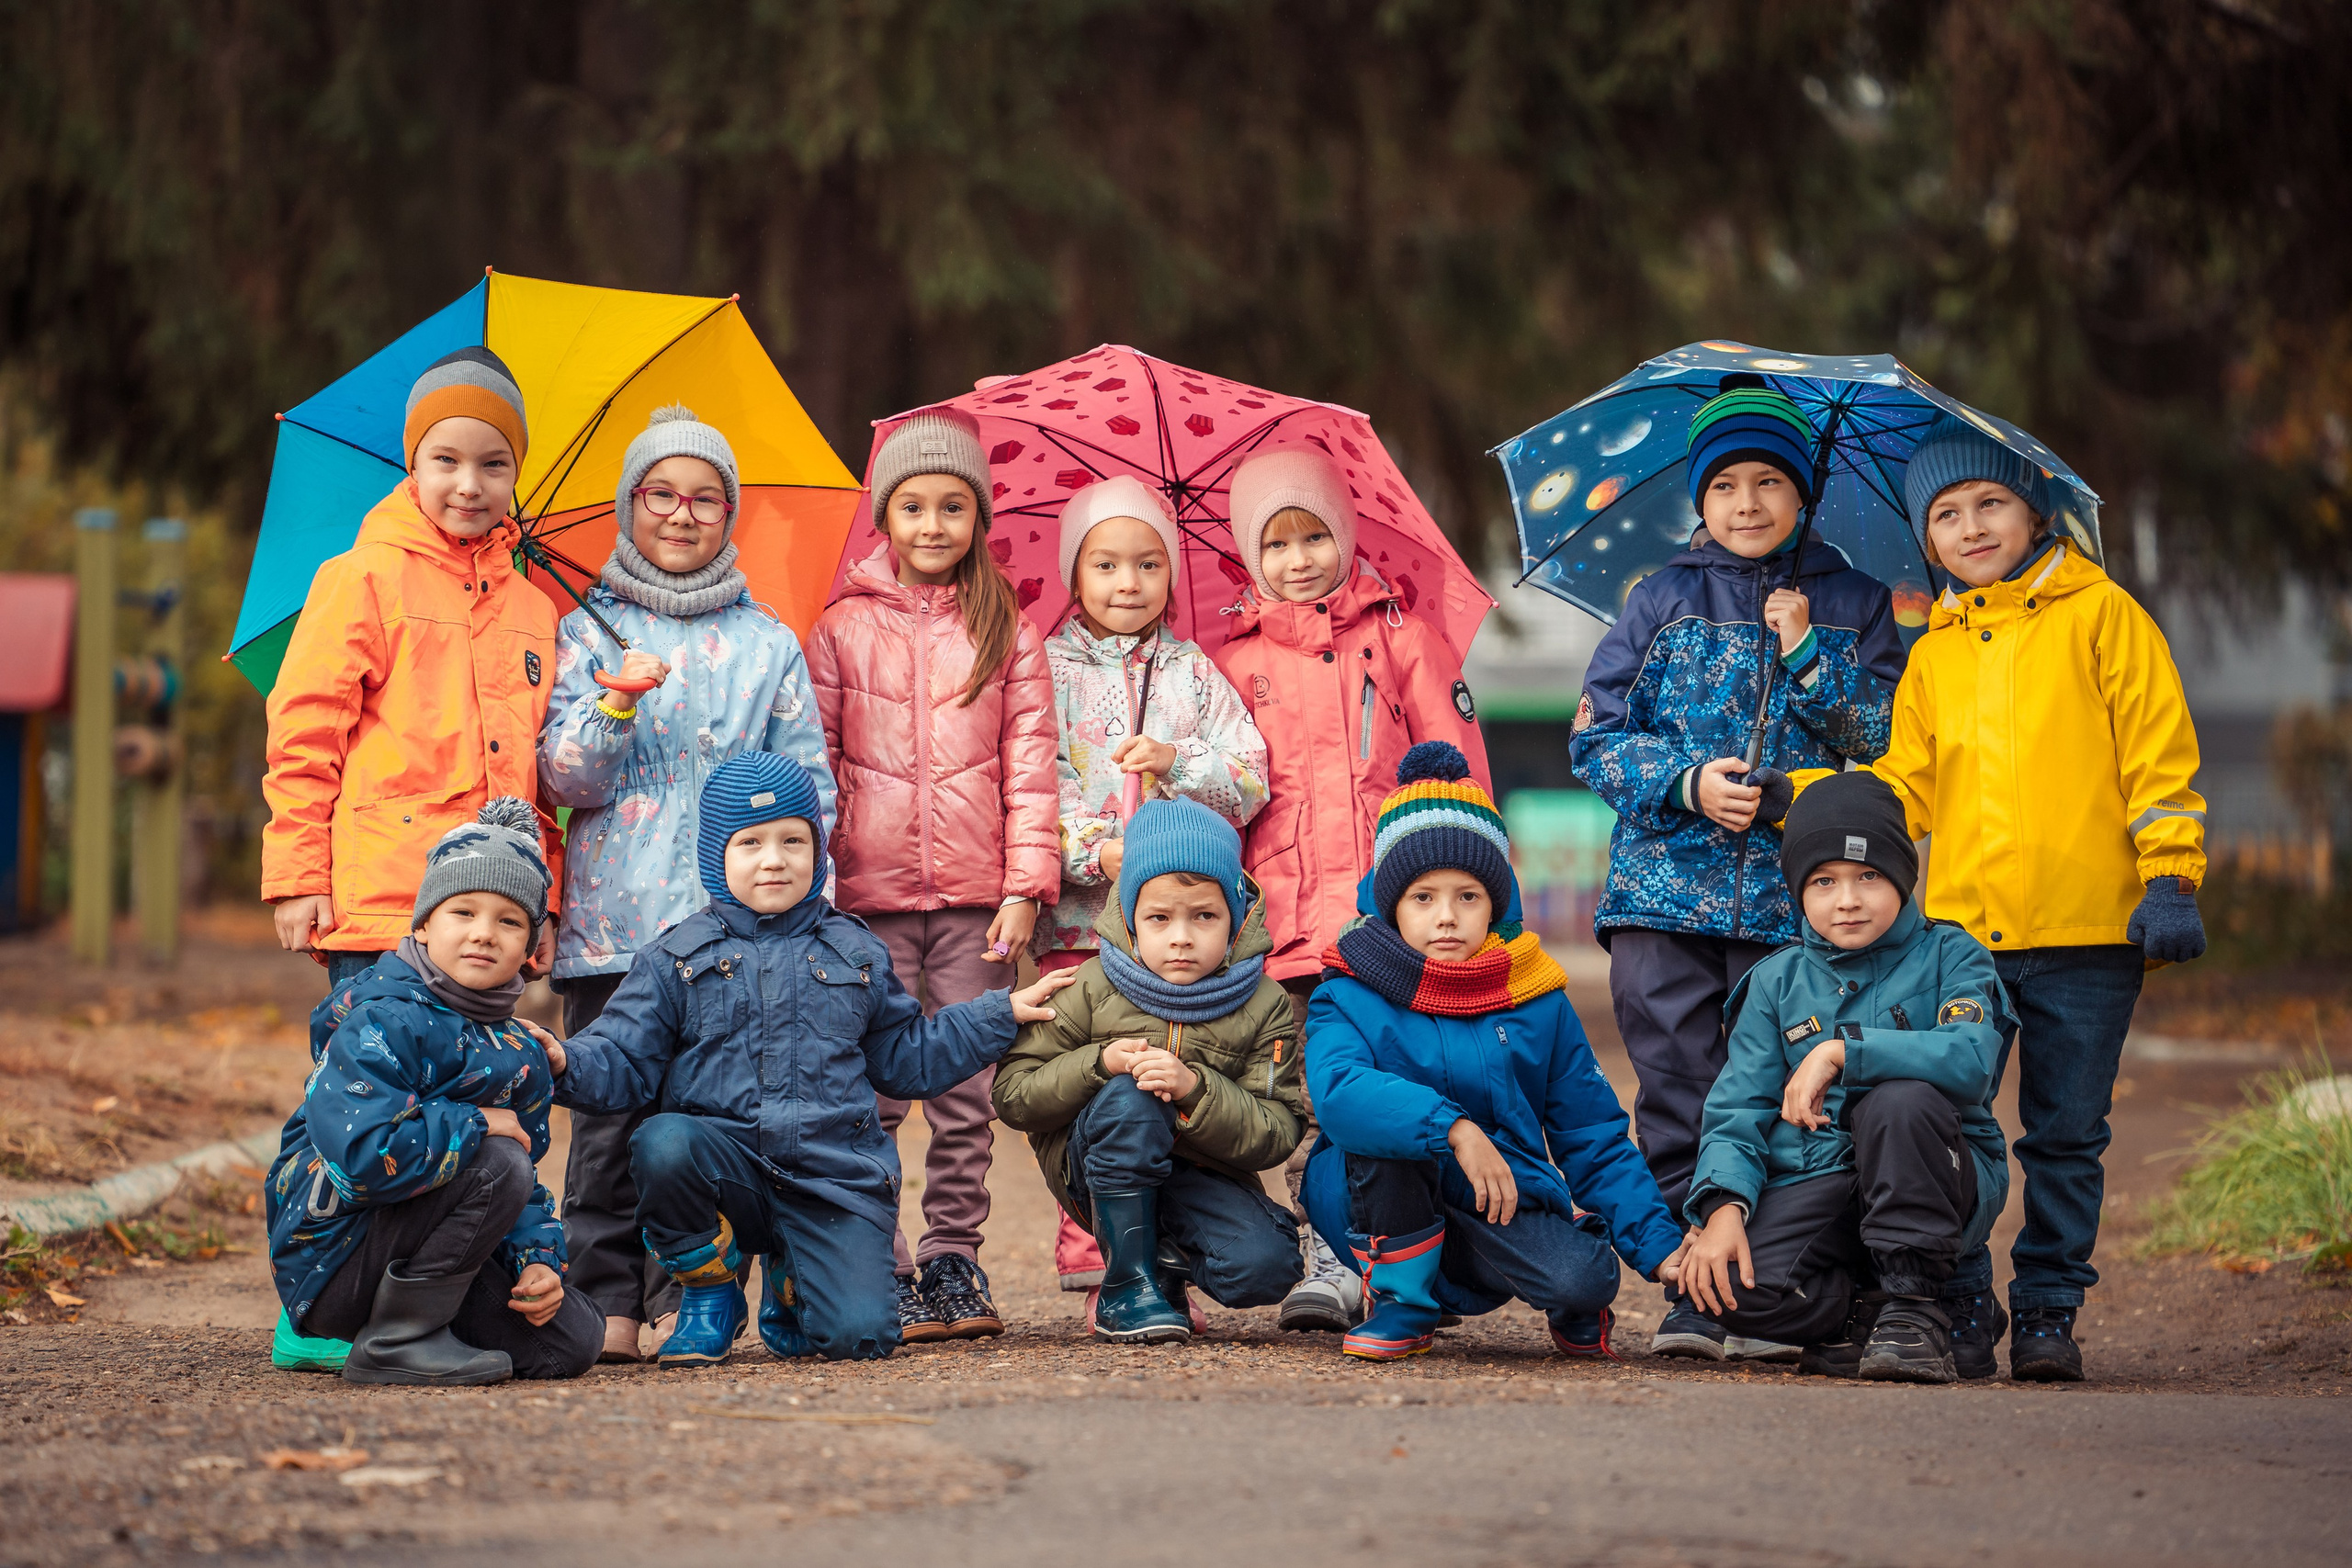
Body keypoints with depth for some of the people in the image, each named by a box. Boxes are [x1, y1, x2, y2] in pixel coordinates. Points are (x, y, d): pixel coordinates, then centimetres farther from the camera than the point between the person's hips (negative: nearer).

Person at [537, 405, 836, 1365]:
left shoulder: (767, 645, 13)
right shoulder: (588, 633, 9)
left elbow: (808, 783, 13)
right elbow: (567, 779, 1)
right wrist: (618, 703, -16)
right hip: (615, 923, -1)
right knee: (610, 1112, -4)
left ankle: (689, 1293, 4)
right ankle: (605, 1299, 2)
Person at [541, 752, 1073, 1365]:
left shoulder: (856, 952, 14)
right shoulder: (677, 958, 7)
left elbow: (907, 1056, 24)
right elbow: (624, 1062, 1)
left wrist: (1003, 1013, 19)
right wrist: (564, 1062, -20)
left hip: (834, 1173, 1)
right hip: (726, 1167, -1)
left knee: (860, 1335, -20)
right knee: (663, 1145, -36)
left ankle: (788, 1284, 21)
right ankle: (710, 1291, -5)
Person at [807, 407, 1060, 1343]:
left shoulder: (1008, 632, 9)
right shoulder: (842, 628, 8)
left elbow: (1030, 763, 6)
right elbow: (812, 763, 7)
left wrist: (1027, 885, -3)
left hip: (973, 897, 1)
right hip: (868, 895, -1)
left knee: (966, 1093, 1)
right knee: (873, 1093, -3)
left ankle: (953, 1262, 10)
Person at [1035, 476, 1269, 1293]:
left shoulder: (1193, 673, 13)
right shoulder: (1046, 670, 7)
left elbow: (1251, 778, 6)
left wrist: (1176, 759, -11)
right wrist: (1094, 851, -16)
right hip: (1079, 918, -2)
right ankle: (1091, 1258, 0)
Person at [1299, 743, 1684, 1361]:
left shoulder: (1538, 1005, 5)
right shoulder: (1352, 997, -5)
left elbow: (1594, 1138, 7)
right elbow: (1337, 1093, -27)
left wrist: (1658, 1246, -6)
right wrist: (1453, 1129, -37)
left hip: (1505, 1210, 2)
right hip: (1376, 1212, -2)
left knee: (1585, 1277, -30)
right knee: (1385, 1119, -32)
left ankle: (1571, 1308, 10)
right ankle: (1400, 1302, -13)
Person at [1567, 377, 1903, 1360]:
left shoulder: (1851, 604, 12)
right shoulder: (1661, 601, 13)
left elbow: (1892, 742, 5)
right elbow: (1595, 737, 8)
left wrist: (1809, 654, -6)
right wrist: (1688, 783, -8)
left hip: (1797, 899, -1)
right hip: (1666, 892, 1)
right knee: (1678, 1102, -4)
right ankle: (1692, 1292, 0)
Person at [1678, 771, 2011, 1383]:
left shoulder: (1949, 957, 1)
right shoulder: (1777, 980, 11)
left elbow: (1971, 1060, -21)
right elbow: (1737, 1113, 3)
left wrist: (1843, 1051, -27)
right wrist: (1725, 1206, -17)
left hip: (1931, 1180, -2)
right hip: (1811, 1187, 2)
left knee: (1900, 1100, -35)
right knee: (1736, 1288, -29)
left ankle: (1913, 1306, -20)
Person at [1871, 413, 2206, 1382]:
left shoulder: (2099, 614, 4)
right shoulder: (1933, 656, 16)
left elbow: (2159, 752, 0)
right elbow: (1906, 786, 17)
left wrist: (2168, 876, -7)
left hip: (2087, 934, -3)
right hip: (1961, 932, 3)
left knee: (2065, 1138, 3)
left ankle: (2049, 1311, 14)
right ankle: (1960, 1304, 10)